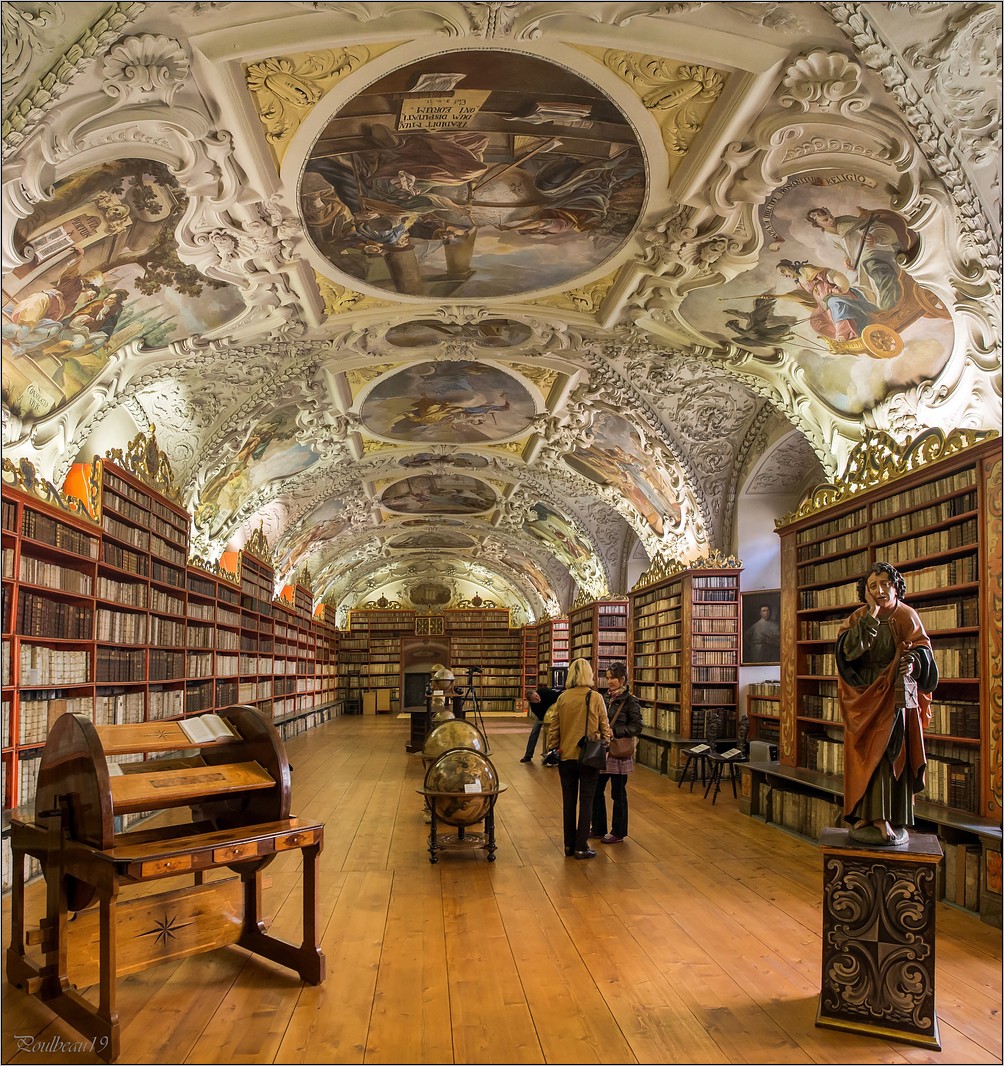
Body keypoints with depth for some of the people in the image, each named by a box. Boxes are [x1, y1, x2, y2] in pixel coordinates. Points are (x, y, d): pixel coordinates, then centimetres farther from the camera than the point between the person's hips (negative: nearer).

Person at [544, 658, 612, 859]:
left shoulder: (562, 698, -2)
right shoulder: (596, 698, -9)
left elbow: (553, 727, 2)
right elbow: (605, 727, -3)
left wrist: (553, 748, 12)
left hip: (566, 756, 3)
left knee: (568, 800, 12)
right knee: (586, 800, 5)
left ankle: (569, 844, 19)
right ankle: (581, 847, 5)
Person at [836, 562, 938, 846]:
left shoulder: (907, 617, 3)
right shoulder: (859, 618, 3)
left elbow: (923, 650, 2)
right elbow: (848, 649, -13)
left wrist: (913, 662, -21)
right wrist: (872, 614, -15)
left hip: (896, 697, -1)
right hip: (866, 696, 1)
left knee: (893, 754, -5)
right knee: (866, 755, 0)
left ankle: (887, 817, -3)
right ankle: (865, 814, 3)